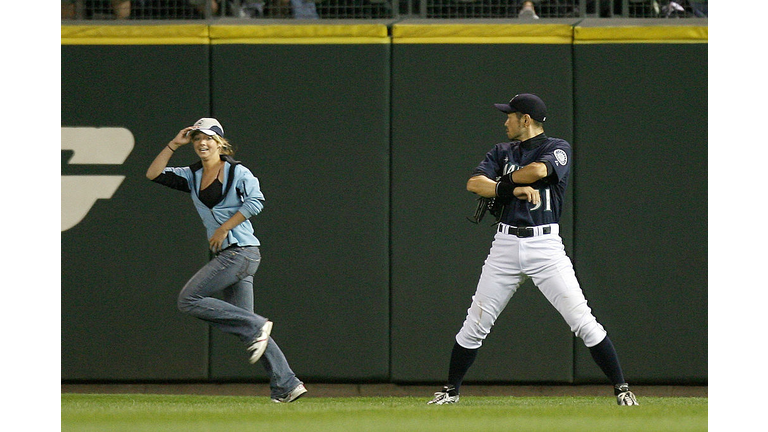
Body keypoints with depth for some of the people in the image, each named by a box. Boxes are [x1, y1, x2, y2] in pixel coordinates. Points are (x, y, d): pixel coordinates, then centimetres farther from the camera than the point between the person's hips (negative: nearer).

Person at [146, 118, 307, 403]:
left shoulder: (236, 171, -3)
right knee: (243, 323, 3)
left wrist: (224, 229, -16)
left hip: (240, 250, -8)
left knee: (189, 299, -14)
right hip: (227, 256, 8)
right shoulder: (192, 176, 17)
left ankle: (256, 327, -12)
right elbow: (154, 174, 14)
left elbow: (256, 201, -16)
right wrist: (174, 144, 8)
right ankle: (286, 385, 1)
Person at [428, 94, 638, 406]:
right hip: (505, 245, 4)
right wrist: (514, 190, -16)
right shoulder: (502, 152, 14)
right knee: (475, 324, 4)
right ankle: (451, 391, 17)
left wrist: (502, 182, -3)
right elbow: (473, 183, -2)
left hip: (545, 245, -4)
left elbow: (538, 170, -20)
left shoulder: (558, 149, 2)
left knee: (582, 320, -10)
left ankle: (621, 388, -4)